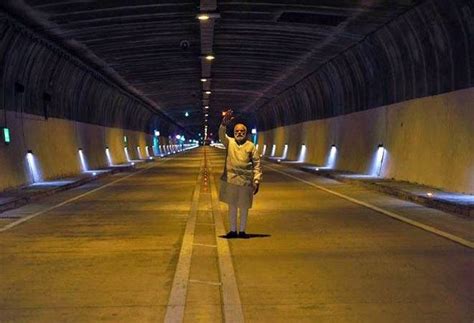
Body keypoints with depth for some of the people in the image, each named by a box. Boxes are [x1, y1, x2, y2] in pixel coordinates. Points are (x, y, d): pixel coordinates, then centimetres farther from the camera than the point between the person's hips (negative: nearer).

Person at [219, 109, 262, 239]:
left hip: (246, 181, -1)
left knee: (244, 207, 8)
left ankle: (242, 231, 22)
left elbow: (257, 164, -1)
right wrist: (224, 124, -37)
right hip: (230, 179, 1)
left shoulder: (251, 146, 0)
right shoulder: (229, 142, 3)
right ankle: (233, 230, 22)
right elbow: (221, 135, -18)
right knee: (232, 205, 10)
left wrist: (257, 180, -7)